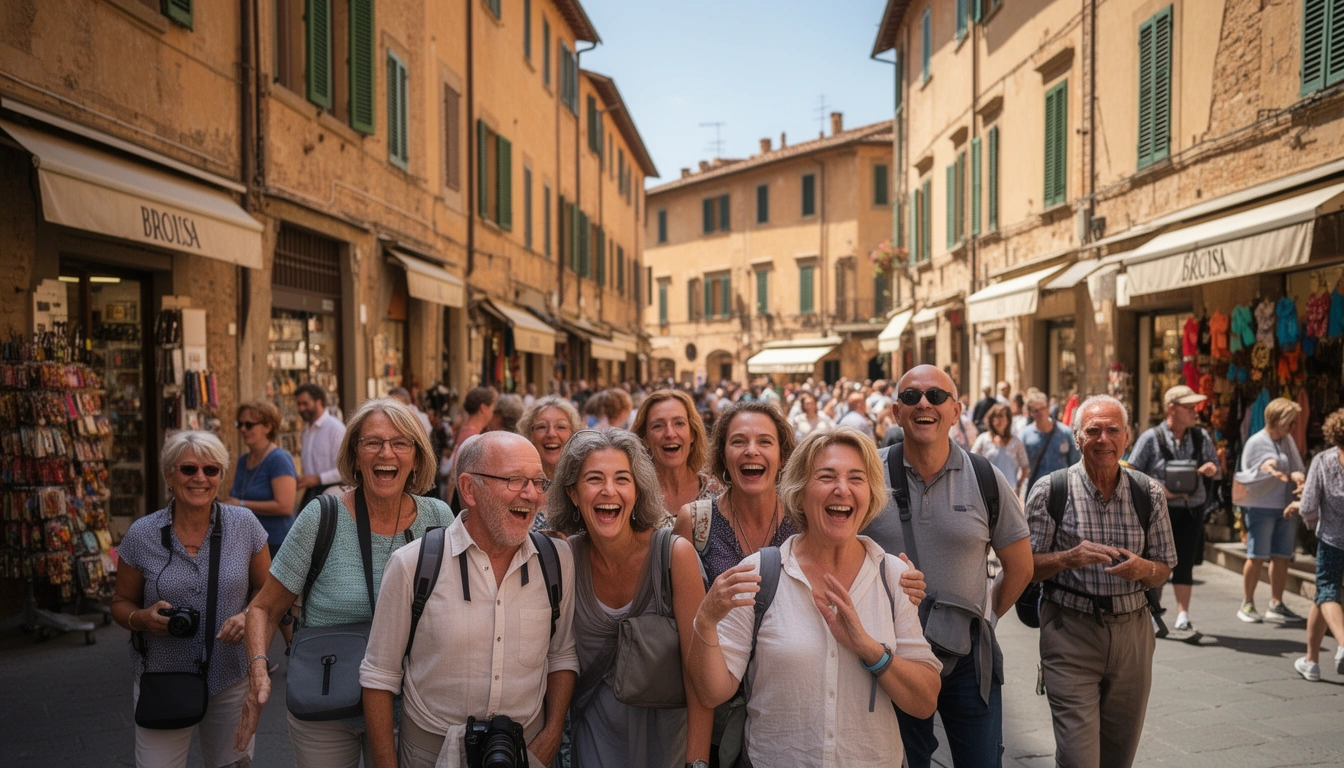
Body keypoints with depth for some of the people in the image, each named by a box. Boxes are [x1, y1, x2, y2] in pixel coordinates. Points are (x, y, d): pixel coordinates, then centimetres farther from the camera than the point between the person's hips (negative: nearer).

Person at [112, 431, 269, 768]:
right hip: (163, 686, -1)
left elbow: (267, 591, 5)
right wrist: (142, 618, -15)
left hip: (231, 682, 1)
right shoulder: (142, 534, -4)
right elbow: (121, 603, 6)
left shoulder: (244, 524, -4)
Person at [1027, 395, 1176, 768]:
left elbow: (1165, 569, 10)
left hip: (1132, 632, 4)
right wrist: (1070, 558, -21)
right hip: (1071, 633, -3)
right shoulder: (1050, 490, -5)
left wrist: (1143, 569, -13)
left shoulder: (1149, 492, 5)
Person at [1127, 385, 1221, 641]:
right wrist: (1159, 489, -19)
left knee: (1185, 563, 0)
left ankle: (1183, 618, 2)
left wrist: (1212, 469, -12)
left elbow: (1217, 471, 13)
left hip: (1192, 509, 3)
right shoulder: (1151, 437, -7)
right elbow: (1131, 473, -6)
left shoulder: (1201, 437, 5)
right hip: (1160, 509, -3)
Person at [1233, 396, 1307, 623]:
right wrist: (1264, 471, -24)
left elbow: (1299, 467, 9)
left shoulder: (1288, 440, 9)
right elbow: (1245, 477, -6)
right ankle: (1247, 605, 9)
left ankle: (1276, 604, 19)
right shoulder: (1256, 442, -7)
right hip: (1260, 507, -6)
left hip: (1285, 508, 6)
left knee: (1282, 557, 8)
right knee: (1257, 557, -2)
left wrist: (1298, 475, -14)